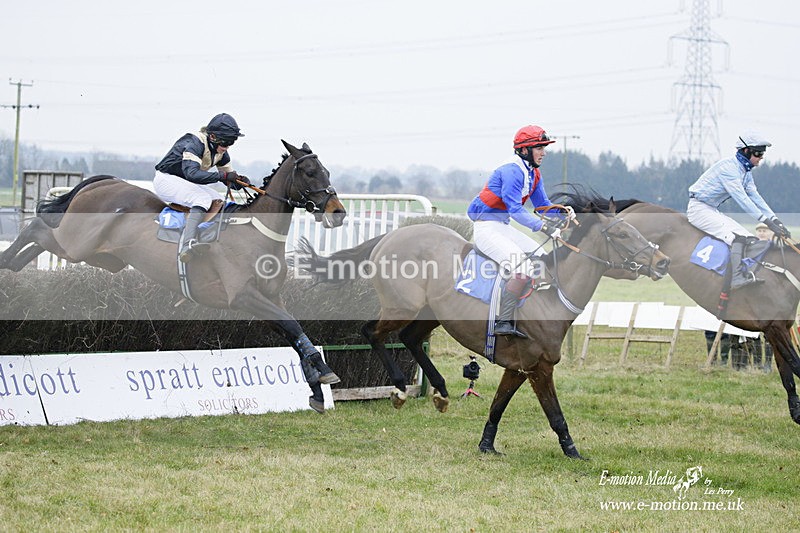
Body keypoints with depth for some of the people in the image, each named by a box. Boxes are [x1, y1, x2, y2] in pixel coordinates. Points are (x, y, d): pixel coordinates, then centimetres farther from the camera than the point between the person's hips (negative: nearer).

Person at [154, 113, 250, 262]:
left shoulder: (221, 152, 2)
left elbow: (229, 181, 10)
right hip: (166, 179, -10)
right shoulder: (194, 143, -26)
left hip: (186, 183, 10)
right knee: (203, 198, -31)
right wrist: (223, 175, -40)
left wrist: (239, 180, -15)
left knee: (219, 202, -4)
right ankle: (188, 245, -50)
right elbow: (191, 173, -40)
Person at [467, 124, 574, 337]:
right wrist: (544, 226, -35)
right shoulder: (512, 171, -21)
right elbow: (515, 210, -28)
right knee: (522, 268, -25)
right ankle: (504, 322, -22)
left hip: (503, 227, 10)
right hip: (486, 228, -10)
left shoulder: (533, 174, 10)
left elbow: (542, 205, 13)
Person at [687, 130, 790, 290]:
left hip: (713, 211, 10)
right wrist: (766, 220, -30)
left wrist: (775, 220, -6)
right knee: (738, 238, -28)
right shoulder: (728, 167, -21)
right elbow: (741, 198, -27)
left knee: (753, 241, -4)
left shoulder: (746, 172, 10)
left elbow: (755, 197, 6)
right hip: (699, 209, -10)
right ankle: (737, 277, -32)